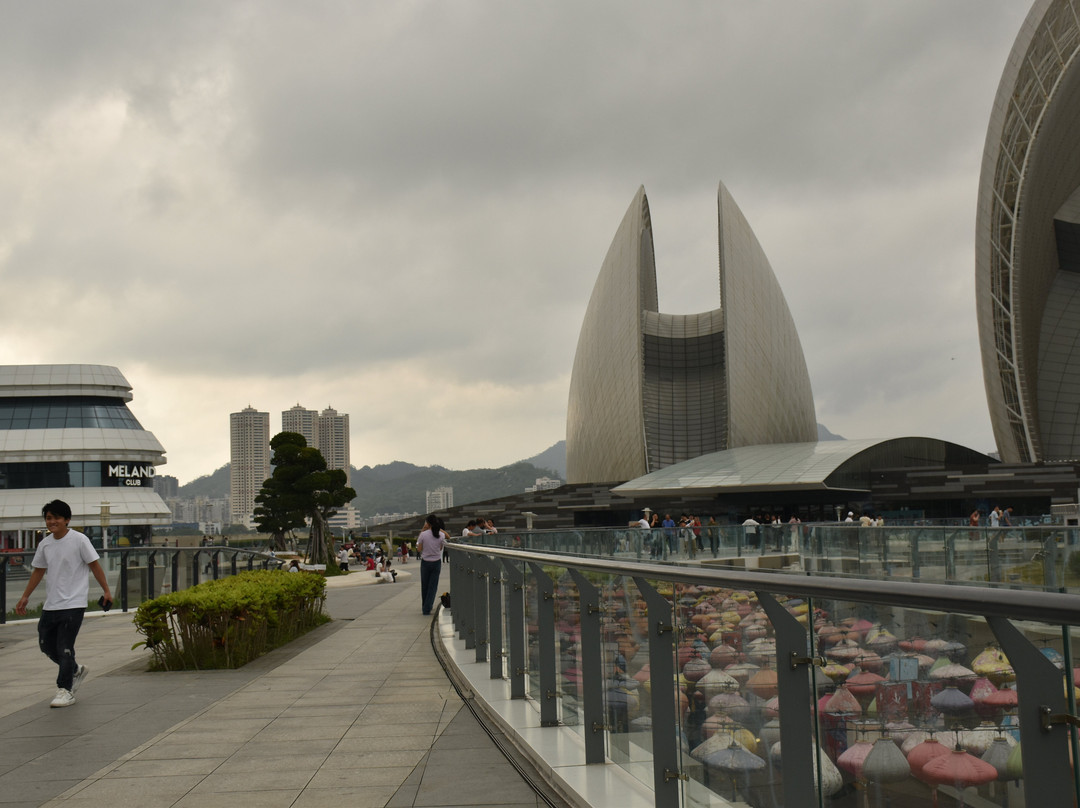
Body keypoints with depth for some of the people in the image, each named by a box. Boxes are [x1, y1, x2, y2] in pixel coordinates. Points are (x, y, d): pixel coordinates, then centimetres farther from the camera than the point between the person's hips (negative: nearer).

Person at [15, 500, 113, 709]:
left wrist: (106, 590, -6)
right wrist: (25, 597, 19)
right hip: (50, 605, 7)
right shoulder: (45, 544, 7)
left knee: (65, 648, -8)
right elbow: (38, 571, 18)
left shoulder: (79, 540, -9)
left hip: (73, 605, -7)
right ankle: (76, 670, 34)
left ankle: (65, 690, 2)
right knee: (46, 644, 13)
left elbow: (94, 565, -5)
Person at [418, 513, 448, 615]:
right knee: (433, 586, 6)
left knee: (424, 586, 15)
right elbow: (441, 548, 6)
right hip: (436, 562, 1)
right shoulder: (441, 535, -8)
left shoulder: (423, 534, -14)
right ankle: (427, 608, 1)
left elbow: (419, 549, -3)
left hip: (425, 562, -1)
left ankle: (424, 607, 26)